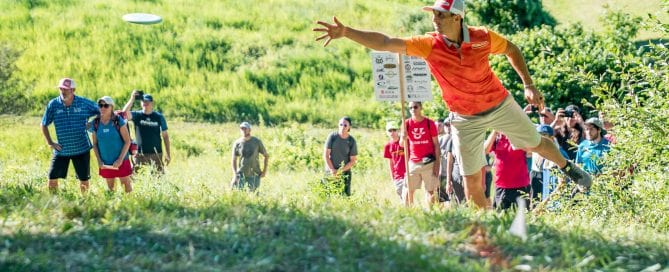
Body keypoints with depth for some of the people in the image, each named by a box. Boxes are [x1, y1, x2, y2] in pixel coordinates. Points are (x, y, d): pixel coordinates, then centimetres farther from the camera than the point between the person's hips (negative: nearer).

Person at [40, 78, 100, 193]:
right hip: (61, 150, 1)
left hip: (81, 149, -1)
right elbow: (44, 124, 8)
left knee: (84, 180, 6)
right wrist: (50, 143, 1)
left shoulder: (84, 103, -6)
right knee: (52, 178, -2)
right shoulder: (53, 104, -3)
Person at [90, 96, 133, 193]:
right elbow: (95, 144, 7)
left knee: (126, 184, 1)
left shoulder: (118, 121, -9)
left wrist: (120, 159, -15)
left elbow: (127, 141, -8)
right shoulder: (95, 123, 0)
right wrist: (99, 161, -5)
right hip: (106, 163, 3)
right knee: (110, 187, 13)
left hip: (121, 161, -3)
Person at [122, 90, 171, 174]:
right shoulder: (137, 115, 2)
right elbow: (125, 113, -18)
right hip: (140, 154, 0)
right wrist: (132, 99, -24)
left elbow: (165, 135, 7)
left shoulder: (159, 117, 4)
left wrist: (168, 154, 3)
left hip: (156, 153, 0)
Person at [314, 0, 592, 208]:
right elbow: (384, 42, -30)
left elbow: (511, 49, 0)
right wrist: (346, 32, -41)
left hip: (500, 104, 0)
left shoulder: (483, 38, -21)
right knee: (472, 184, -2)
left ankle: (568, 167, 52)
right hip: (466, 119, 0)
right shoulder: (429, 44, -23)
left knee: (536, 144, 21)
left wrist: (528, 85, -5)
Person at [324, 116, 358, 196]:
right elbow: (325, 155, -2)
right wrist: (332, 170, -10)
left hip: (344, 173, 0)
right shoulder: (332, 136, -2)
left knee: (345, 195, -4)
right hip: (330, 172, 0)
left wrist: (341, 170, -12)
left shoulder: (351, 141, -1)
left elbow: (353, 160, 0)